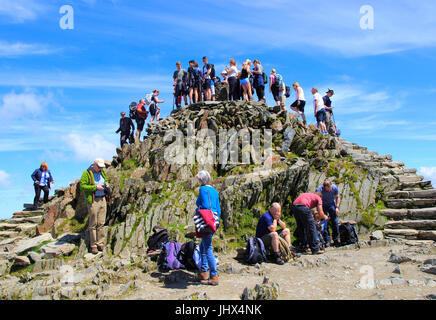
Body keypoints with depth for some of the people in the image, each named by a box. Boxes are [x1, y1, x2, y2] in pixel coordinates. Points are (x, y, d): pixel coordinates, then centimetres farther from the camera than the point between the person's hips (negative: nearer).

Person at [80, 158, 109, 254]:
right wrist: (95, 187, -19)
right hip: (93, 200, -6)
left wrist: (107, 184, 6)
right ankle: (93, 245, 6)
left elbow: (106, 180, 29)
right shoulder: (87, 173, -7)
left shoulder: (102, 172, 14)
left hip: (102, 199, 6)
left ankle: (100, 243, 13)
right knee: (93, 224, -1)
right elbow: (82, 186, -13)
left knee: (101, 223, 6)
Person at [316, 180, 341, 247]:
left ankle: (336, 240, 11)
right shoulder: (319, 189, -28)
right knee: (324, 223, -9)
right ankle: (327, 241, -2)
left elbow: (338, 197, -2)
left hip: (332, 205, 2)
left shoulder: (334, 188, -18)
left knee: (335, 222, -3)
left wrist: (337, 207, -9)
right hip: (323, 206, -2)